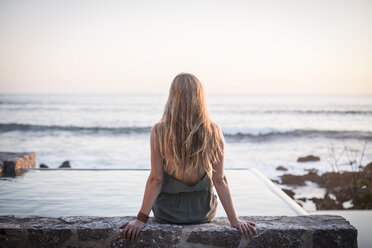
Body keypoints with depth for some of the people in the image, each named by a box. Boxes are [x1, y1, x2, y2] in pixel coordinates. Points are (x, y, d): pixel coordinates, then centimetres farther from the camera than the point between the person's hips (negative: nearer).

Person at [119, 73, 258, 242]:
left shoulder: (158, 131, -19)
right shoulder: (214, 132, -16)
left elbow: (156, 179, -17)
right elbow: (220, 180, -13)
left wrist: (141, 218, -9)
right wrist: (234, 220, -5)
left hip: (167, 213, -1)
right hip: (203, 212, 1)